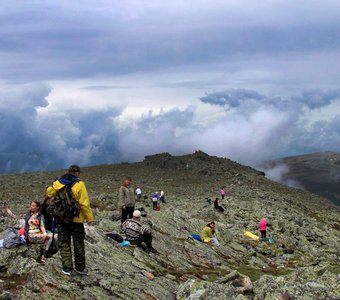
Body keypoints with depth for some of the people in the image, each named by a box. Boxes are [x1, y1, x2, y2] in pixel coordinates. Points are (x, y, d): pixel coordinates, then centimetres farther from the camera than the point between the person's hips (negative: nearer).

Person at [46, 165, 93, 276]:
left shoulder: (57, 183, 1)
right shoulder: (79, 185, -13)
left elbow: (49, 193, 17)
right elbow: (84, 204, -15)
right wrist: (89, 218, -7)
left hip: (61, 219, 3)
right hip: (76, 219, -3)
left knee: (64, 244, 12)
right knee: (78, 244, 11)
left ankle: (67, 268, 9)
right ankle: (80, 268, 21)